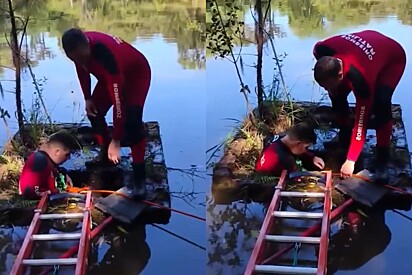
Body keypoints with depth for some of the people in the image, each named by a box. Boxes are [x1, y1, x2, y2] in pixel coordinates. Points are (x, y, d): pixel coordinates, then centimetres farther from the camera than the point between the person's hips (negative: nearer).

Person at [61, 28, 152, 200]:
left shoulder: (105, 53, -44)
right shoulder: (79, 47, -23)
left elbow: (118, 98, -43)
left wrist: (116, 140, -41)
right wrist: (87, 98, 3)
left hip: (136, 73, -8)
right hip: (109, 75, 8)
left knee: (132, 120, -26)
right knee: (94, 111, 8)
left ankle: (139, 176, -21)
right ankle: (106, 155, 30)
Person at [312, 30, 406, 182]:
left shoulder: (361, 78, -44)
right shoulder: (321, 51, -30)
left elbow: (361, 122, -35)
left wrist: (350, 160, -32)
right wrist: (331, 87, -5)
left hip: (393, 58, -7)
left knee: (381, 102, -30)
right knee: (337, 94, -3)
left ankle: (382, 158, -18)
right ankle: (345, 137, 22)